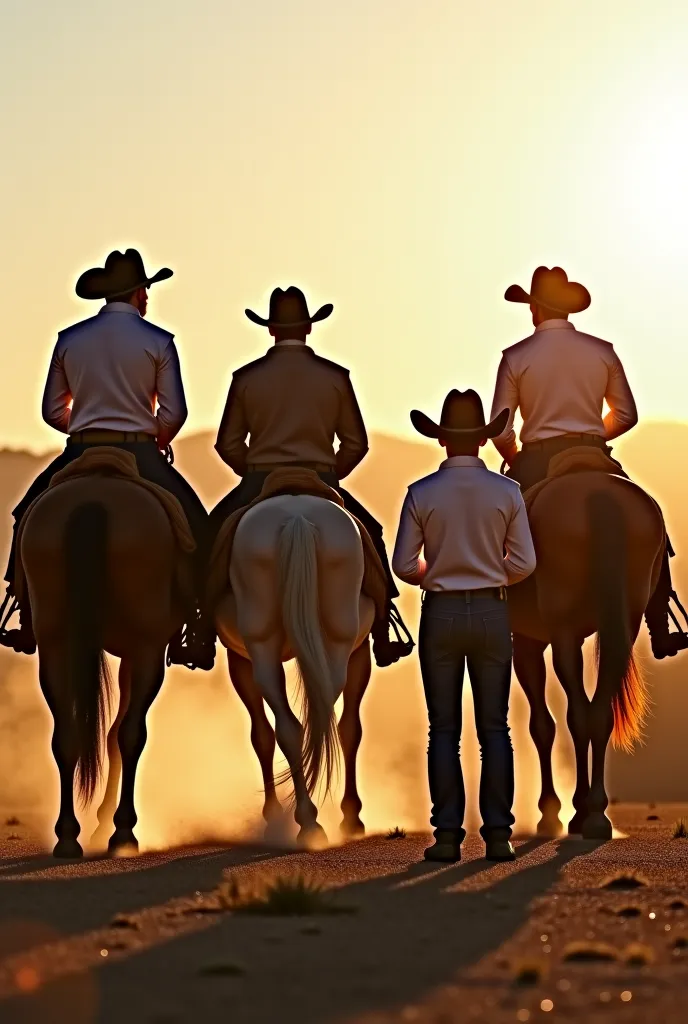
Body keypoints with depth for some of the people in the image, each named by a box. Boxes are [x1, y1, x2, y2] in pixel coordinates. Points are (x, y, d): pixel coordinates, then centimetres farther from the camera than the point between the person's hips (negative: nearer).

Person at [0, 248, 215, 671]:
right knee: (196, 526, 10)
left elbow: (53, 410, 8)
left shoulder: (69, 339, 5)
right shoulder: (158, 341, -2)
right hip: (140, 456, -2)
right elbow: (174, 413, -6)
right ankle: (197, 632, 1)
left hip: (80, 455, 2)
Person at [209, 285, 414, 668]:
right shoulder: (336, 377, 0)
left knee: (212, 535, 22)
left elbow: (228, 445, 1)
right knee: (369, 535, 23)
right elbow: (356, 444, 2)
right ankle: (383, 638, 20)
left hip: (258, 488, 0)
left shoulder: (246, 377, -1)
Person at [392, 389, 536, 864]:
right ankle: (498, 834, 2)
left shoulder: (422, 494, -7)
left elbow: (404, 565, -4)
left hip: (441, 613, -1)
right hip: (492, 612, 1)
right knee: (494, 727, 5)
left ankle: (448, 835, 1)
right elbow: (523, 564, -3)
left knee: (444, 730, 4)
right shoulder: (507, 492, -5)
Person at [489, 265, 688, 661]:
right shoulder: (603, 351, 3)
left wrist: (514, 460, 15)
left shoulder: (516, 357, -3)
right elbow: (626, 415, 8)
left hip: (537, 465, -2)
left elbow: (500, 431, -5)